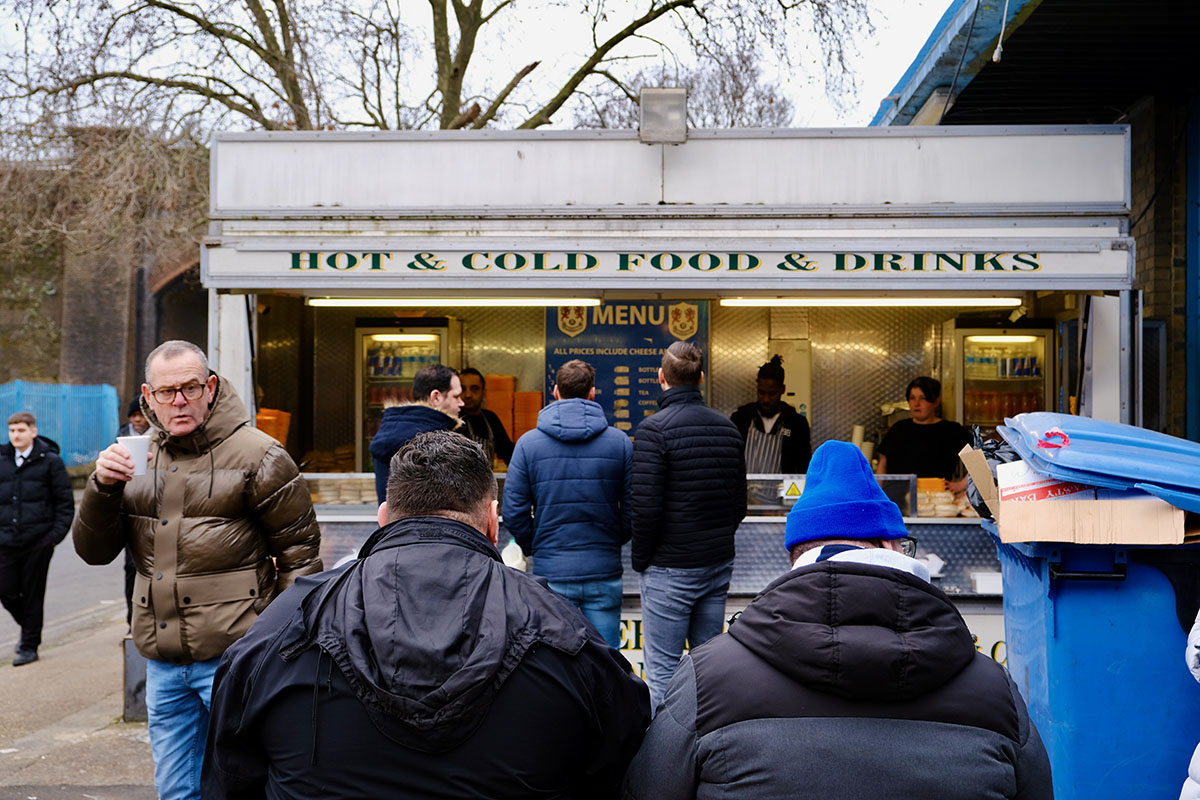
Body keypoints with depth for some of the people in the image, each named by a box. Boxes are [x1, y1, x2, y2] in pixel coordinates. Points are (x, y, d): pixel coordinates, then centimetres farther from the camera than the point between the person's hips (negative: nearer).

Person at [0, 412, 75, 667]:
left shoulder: (50, 461, 0)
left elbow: (65, 502, 1)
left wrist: (57, 534, -8)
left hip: (38, 541, -4)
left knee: (32, 595, 2)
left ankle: (29, 645, 16)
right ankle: (27, 627, 31)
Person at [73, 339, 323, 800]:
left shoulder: (257, 456, -8)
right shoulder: (138, 460, 9)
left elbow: (300, 555, -6)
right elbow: (94, 551, 7)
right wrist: (102, 487, -10)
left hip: (235, 658, -6)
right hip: (162, 662, 6)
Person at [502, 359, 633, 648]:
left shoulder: (528, 443, -4)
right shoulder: (620, 442, -2)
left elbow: (513, 512, -5)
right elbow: (634, 510, -1)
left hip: (551, 573, 0)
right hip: (604, 571, 1)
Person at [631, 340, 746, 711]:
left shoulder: (655, 428, -13)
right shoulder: (728, 427, 8)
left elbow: (646, 507, -17)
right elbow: (739, 503, 12)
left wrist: (640, 560, -4)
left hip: (669, 568, -6)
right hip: (719, 563, 6)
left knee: (662, 668, 1)